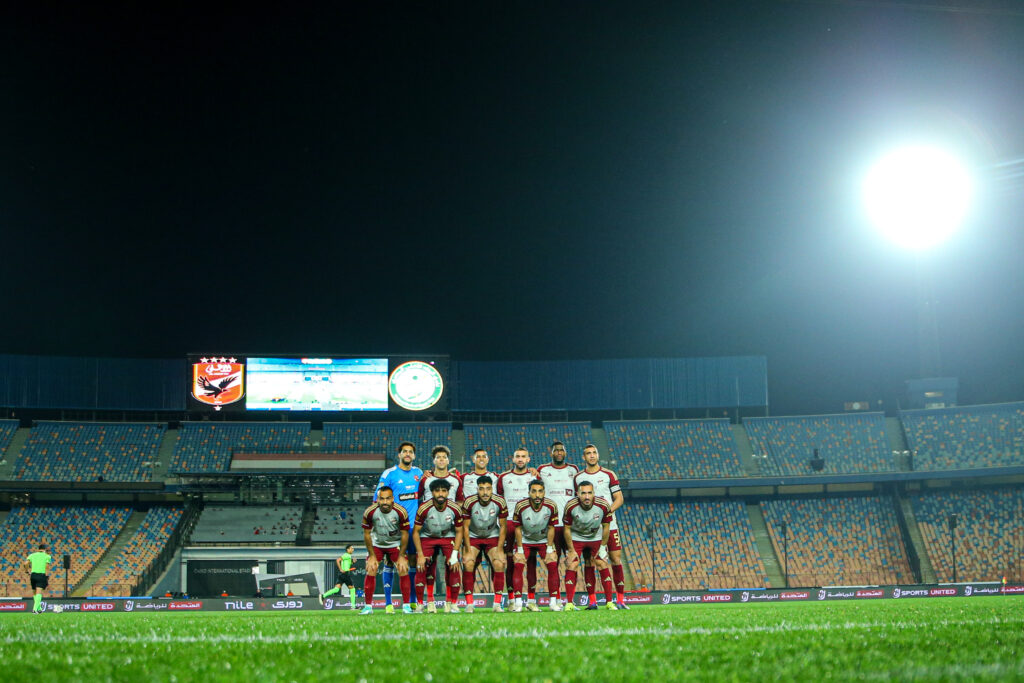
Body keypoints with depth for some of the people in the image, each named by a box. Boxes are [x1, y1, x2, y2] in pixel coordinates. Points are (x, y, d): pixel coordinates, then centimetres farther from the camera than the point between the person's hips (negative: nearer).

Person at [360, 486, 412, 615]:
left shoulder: (401, 512, -24)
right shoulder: (370, 512, -23)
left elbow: (405, 534, -12)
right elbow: (367, 534, -10)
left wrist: (401, 556, -13)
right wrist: (372, 555, -11)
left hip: (396, 544, 0)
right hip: (376, 544, 1)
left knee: (403, 570, -13)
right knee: (370, 571, -11)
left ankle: (406, 605, -5)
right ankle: (368, 606, -2)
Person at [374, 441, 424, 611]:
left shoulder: (418, 473, 12)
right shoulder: (389, 474, -3)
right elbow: (378, 498, -3)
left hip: (413, 525, 4)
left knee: (413, 560, 6)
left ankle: (413, 602, 13)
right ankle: (388, 603, -1)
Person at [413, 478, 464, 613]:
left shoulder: (455, 509, -19)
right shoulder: (424, 509, -24)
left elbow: (459, 532, -6)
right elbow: (416, 532, -13)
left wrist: (455, 554, -13)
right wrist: (420, 555, -17)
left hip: (448, 537, 1)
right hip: (427, 537, -1)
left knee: (453, 568, -15)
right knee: (421, 568, -16)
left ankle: (452, 603, 0)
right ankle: (420, 603, -3)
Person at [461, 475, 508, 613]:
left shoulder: (500, 502, -18)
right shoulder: (469, 503, -22)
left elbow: (503, 527, -7)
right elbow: (465, 527, -13)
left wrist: (499, 550, -12)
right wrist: (468, 550, -17)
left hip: (493, 536, 1)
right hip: (472, 537, -1)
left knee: (499, 564, -18)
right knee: (468, 564, -21)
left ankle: (497, 604, -9)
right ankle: (469, 604, -12)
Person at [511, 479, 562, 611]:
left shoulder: (551, 506, -21)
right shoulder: (521, 506, -24)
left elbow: (551, 528, -9)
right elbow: (518, 529, -13)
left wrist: (549, 550, -9)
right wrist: (520, 550, -13)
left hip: (544, 540, 1)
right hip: (525, 540, -1)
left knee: (553, 565, -12)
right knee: (518, 565, -17)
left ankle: (553, 602, -4)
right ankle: (518, 602, -12)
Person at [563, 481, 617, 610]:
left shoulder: (603, 505, -24)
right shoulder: (570, 506, -27)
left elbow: (605, 527, -8)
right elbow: (567, 529, -14)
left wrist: (603, 547, -6)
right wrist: (572, 550, -12)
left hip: (596, 538, 1)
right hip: (576, 538, -1)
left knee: (603, 566, -6)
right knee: (571, 567, -12)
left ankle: (610, 602, 3)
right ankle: (569, 603, -6)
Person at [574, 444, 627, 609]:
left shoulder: (609, 475, 6)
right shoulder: (578, 477, 9)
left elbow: (619, 499, 5)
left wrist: (607, 511, -12)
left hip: (609, 524, -1)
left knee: (616, 559, -5)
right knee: (589, 562, -2)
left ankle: (620, 600, -1)